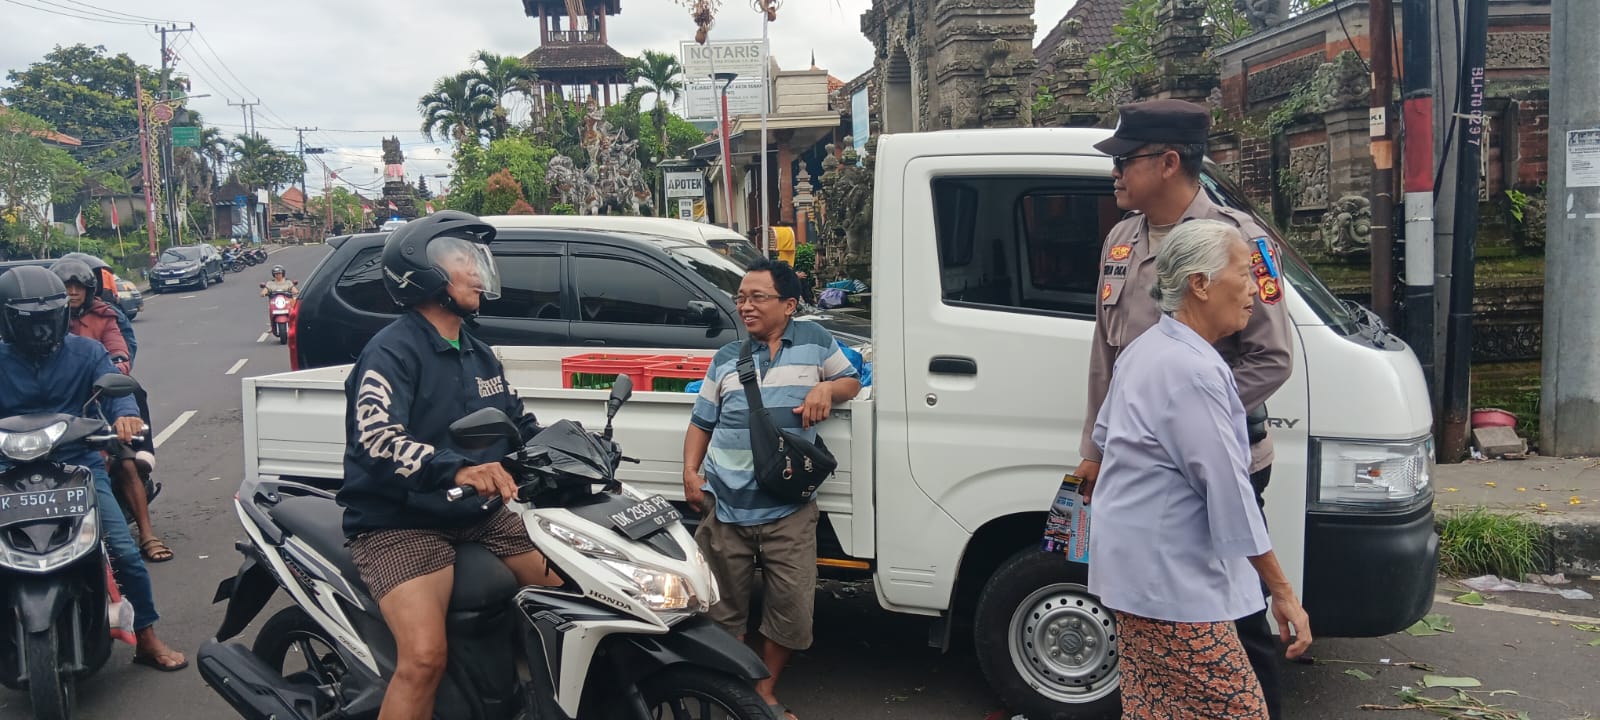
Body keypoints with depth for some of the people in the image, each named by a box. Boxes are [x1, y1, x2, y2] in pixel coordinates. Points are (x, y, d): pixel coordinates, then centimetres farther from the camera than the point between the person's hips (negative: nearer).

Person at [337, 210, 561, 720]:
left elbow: (522, 425, 25)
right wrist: (456, 469, -44)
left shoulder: (479, 355, 16)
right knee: (425, 656, -27)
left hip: (483, 515, 8)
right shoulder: (393, 350, -12)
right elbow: (374, 441, -28)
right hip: (402, 523, -8)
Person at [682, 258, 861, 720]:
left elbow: (851, 381, 14)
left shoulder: (814, 342, 4)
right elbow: (701, 422, 15)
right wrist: (690, 473, 0)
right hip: (724, 507, 2)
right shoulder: (726, 358, 11)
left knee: (792, 611, -1)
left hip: (787, 510, -2)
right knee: (725, 610, 10)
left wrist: (826, 388, -8)